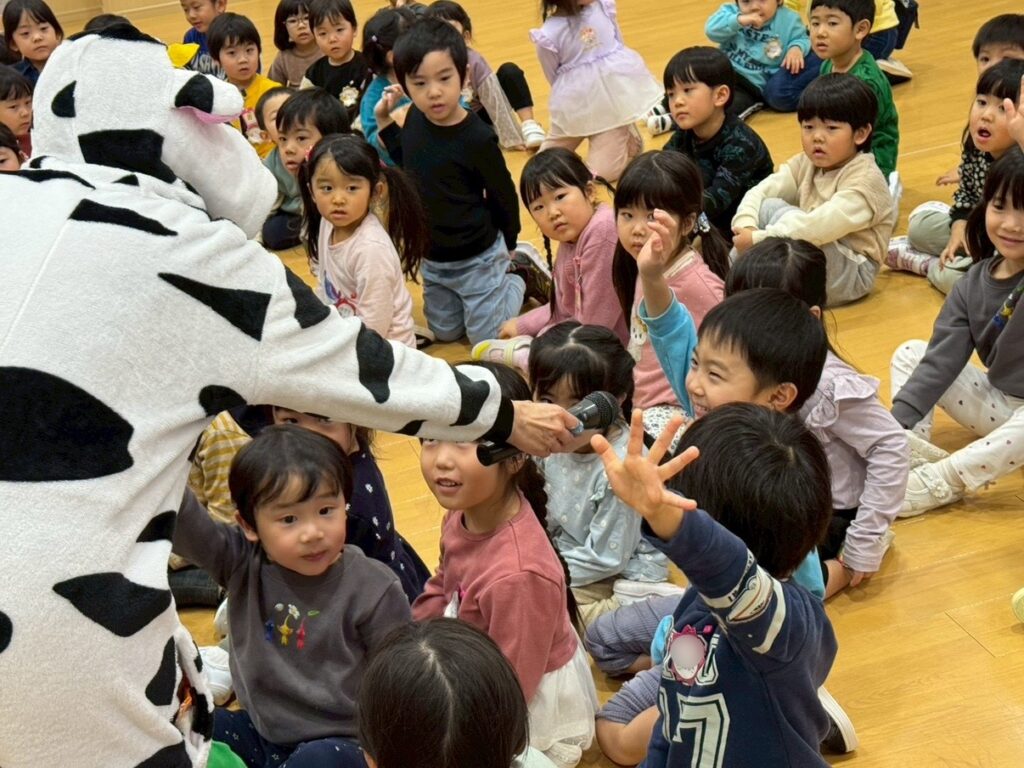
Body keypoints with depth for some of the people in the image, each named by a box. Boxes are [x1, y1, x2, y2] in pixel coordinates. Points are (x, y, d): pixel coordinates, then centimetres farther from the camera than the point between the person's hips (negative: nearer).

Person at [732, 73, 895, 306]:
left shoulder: (865, 180, -19)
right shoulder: (804, 165, 5)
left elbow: (821, 226, -32)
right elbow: (758, 192, -4)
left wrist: (759, 239, -32)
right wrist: (746, 227, -25)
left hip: (850, 276, -7)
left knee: (785, 216, -26)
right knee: (768, 207, -11)